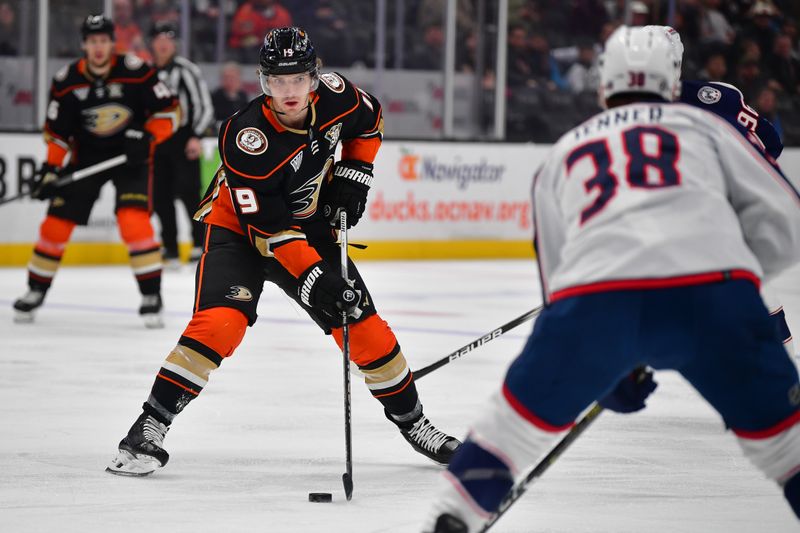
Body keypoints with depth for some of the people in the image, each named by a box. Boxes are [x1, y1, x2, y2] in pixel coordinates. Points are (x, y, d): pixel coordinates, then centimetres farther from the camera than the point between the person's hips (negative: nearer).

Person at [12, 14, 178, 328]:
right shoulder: (66, 82, -10)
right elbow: (56, 132, -1)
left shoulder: (135, 73, -18)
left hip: (130, 156, -3)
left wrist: (147, 138, -21)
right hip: (86, 157, 3)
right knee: (56, 224, 0)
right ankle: (35, 292, 20)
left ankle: (151, 298, -12)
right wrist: (50, 170, -9)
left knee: (134, 220, -22)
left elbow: (167, 110, -8)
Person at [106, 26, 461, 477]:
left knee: (364, 324, 3)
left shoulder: (334, 96, -17)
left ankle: (412, 422, 22)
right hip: (240, 229, -5)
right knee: (221, 321, -27)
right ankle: (150, 427, -22)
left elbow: (369, 121, 9)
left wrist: (353, 173, -3)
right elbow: (268, 228, -29)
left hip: (308, 226, 5)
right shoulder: (245, 139, -32)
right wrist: (312, 277, -35)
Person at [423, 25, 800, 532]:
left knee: (525, 411, 23)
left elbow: (556, 273, 34)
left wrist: (607, 376, 40)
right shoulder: (703, 125, 27)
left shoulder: (562, 154, 35)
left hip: (594, 294, 1)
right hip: (709, 288, -1)